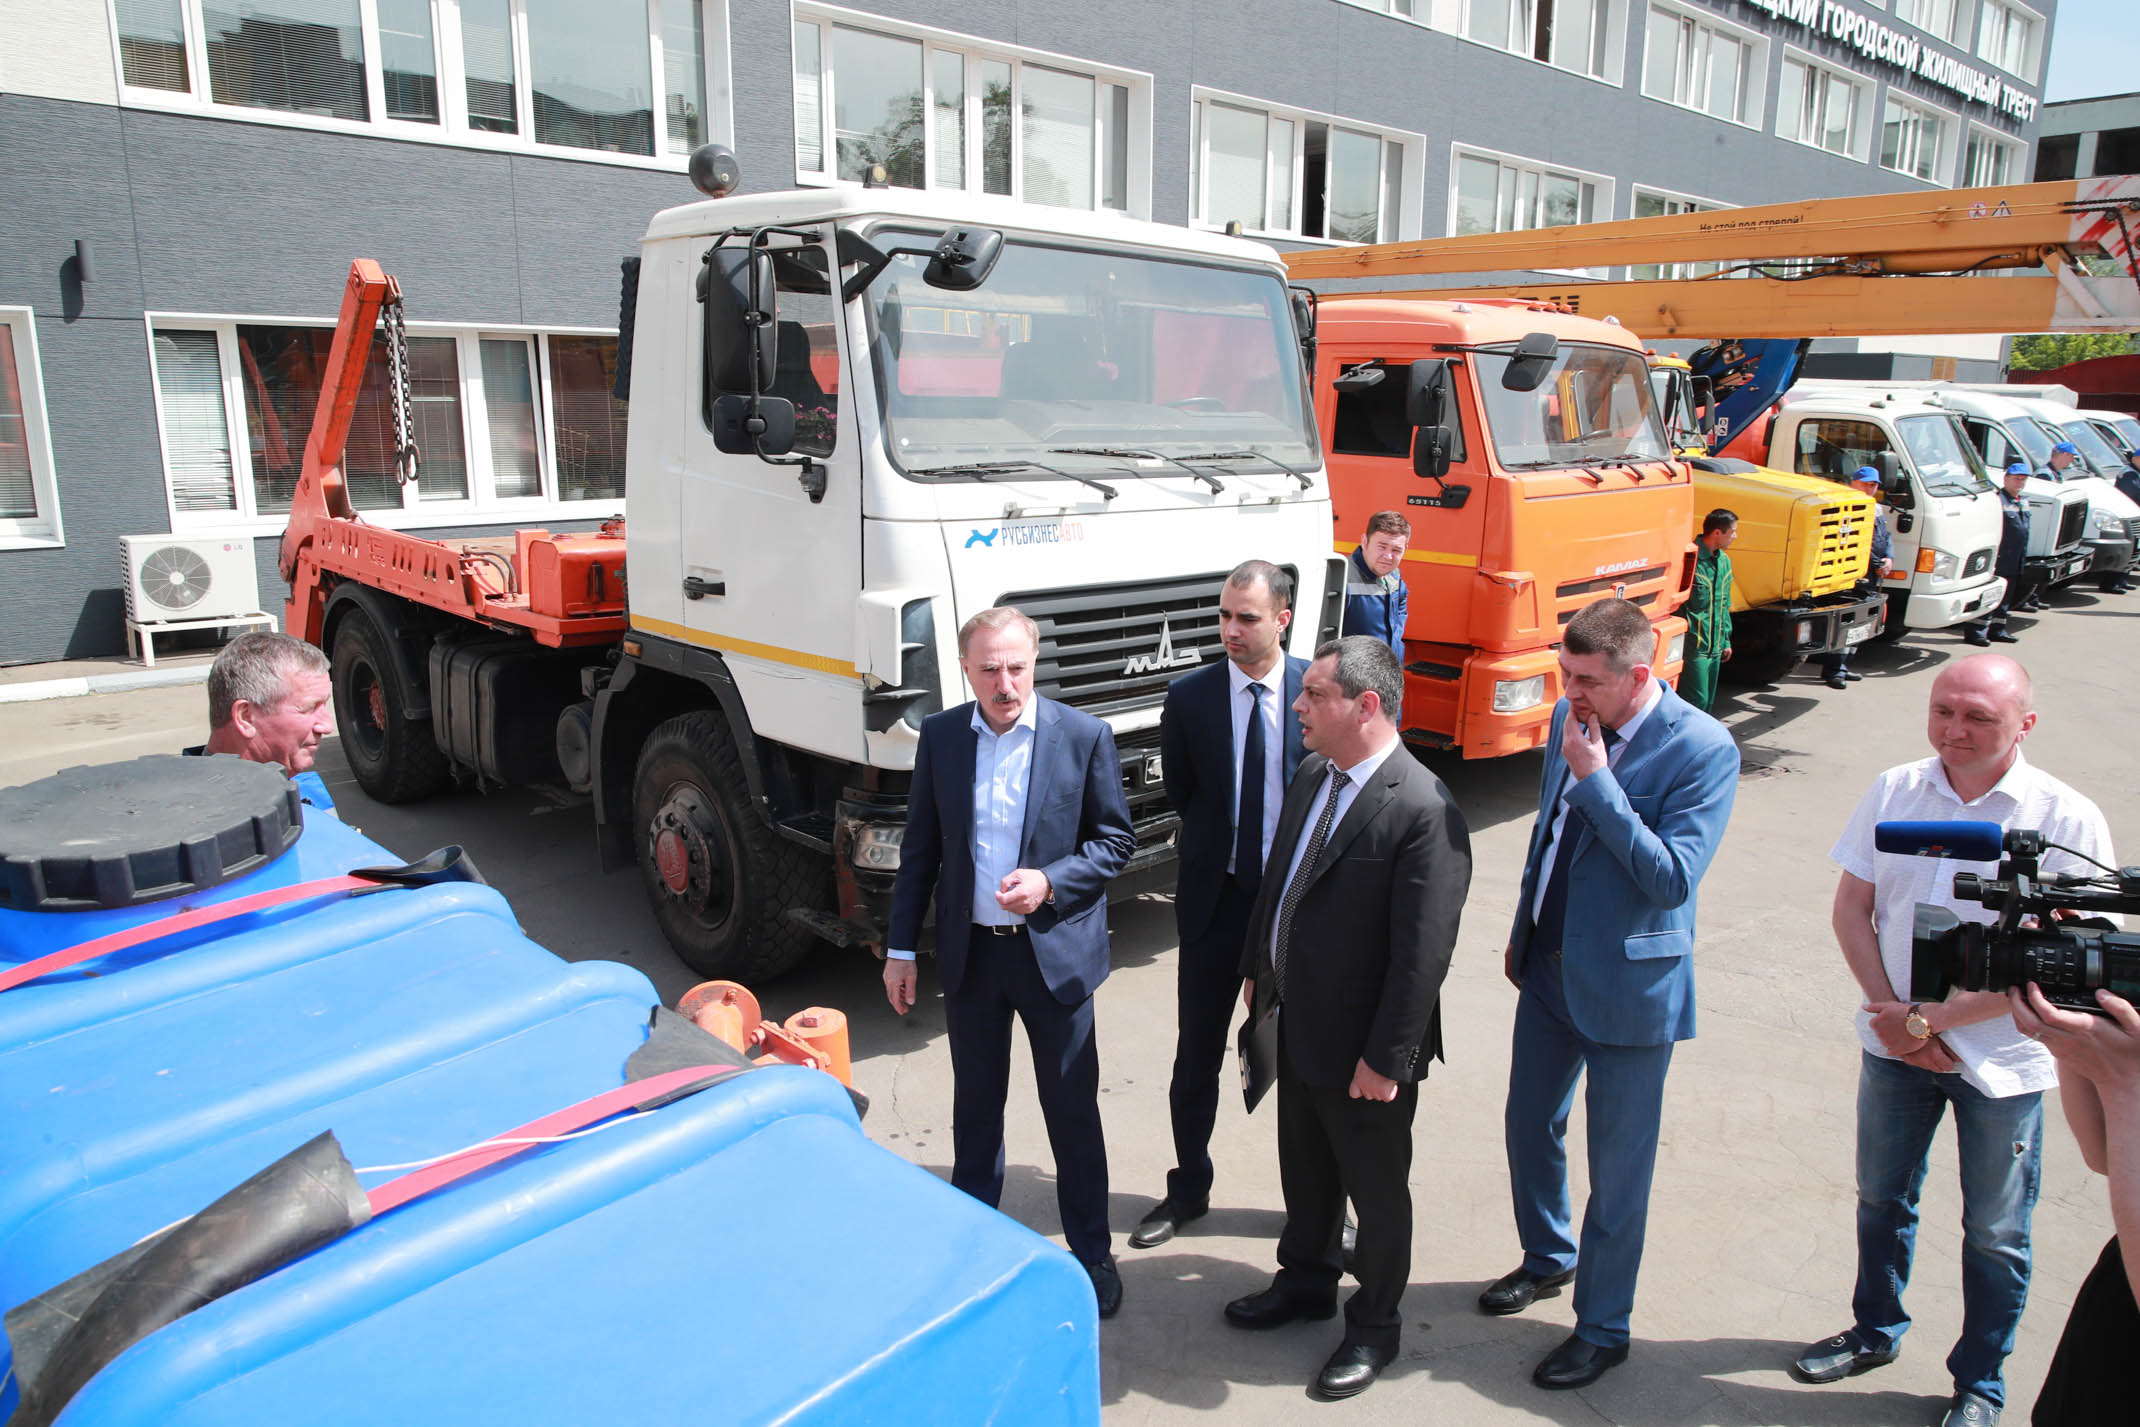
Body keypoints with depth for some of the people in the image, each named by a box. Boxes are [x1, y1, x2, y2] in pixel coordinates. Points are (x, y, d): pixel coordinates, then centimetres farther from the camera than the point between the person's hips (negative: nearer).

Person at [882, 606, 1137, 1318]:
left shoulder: (1084, 736, -9)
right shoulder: (940, 735, -1)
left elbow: (1116, 839, -3)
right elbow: (920, 846, 5)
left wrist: (1051, 882, -19)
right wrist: (901, 947, 4)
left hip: (1054, 951, -2)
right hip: (970, 952, 3)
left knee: (1073, 1110, 9)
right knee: (975, 1106, 18)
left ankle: (1091, 1252, 28)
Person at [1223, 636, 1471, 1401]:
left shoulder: (1424, 810, -26)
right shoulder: (1312, 775, 0)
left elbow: (1423, 953, -24)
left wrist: (1386, 1057, -20)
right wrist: (1258, 969, 15)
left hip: (1363, 1048, -7)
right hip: (1298, 1023, 8)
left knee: (1377, 1191, 15)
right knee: (1305, 1168, 26)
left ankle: (1374, 1325, 37)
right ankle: (1305, 1281, 49)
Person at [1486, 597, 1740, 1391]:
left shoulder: (1702, 750, -20)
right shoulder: (1571, 719, 0)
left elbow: (1674, 878, -25)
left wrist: (1595, 778, -28)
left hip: (1629, 985, -6)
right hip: (1549, 968, 7)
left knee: (1616, 1168, 8)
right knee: (1529, 1125, 21)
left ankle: (1602, 1331, 28)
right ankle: (1548, 1260, 46)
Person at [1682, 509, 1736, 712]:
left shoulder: (1724, 561, 12)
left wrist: (1726, 639, 19)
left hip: (1715, 647, 8)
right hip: (1694, 647, -8)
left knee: (1708, 701, 13)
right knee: (1697, 701, -9)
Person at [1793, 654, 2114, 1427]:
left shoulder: (2067, 820, -16)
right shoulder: (1893, 792, -5)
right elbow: (1851, 906, 0)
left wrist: (1931, 1019, -17)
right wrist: (1891, 1011, -10)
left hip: (2002, 1060, -3)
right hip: (1894, 1043, 3)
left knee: (1994, 1232, 13)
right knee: (1881, 1198, 19)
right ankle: (1876, 1331, 42)